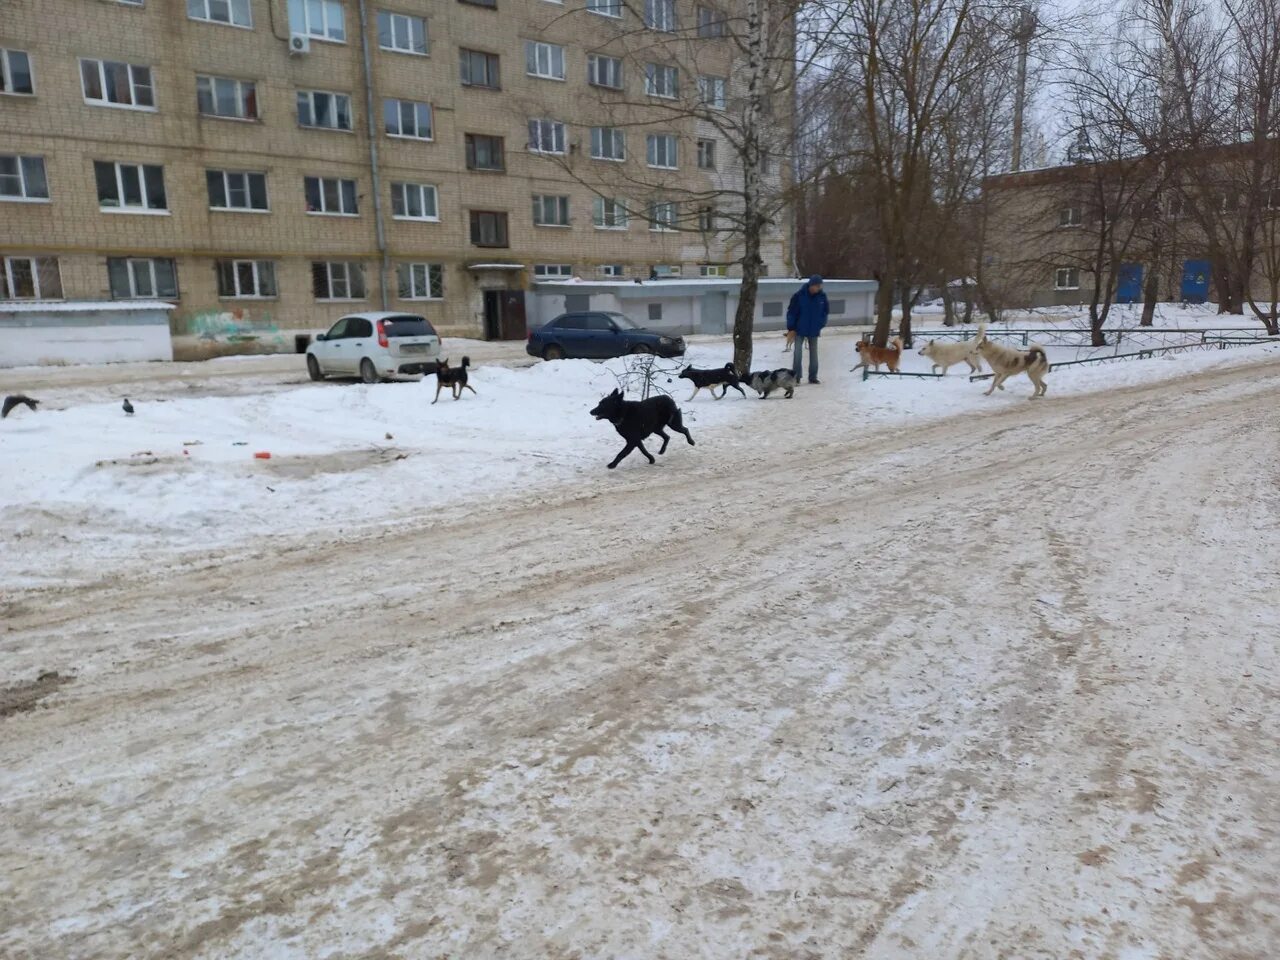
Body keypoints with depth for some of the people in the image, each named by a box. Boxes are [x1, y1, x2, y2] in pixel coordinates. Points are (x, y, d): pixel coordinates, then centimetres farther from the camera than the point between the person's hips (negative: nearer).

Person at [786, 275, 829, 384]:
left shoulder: (822, 296, -4)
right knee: (797, 353, -6)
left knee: (813, 353, 9)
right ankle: (795, 377, 2)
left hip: (814, 330, 3)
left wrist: (821, 325, 0)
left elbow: (825, 311, 9)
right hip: (799, 330, -3)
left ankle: (813, 377, 18)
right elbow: (791, 312, -9)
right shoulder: (799, 296, -14)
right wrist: (791, 329, -9)